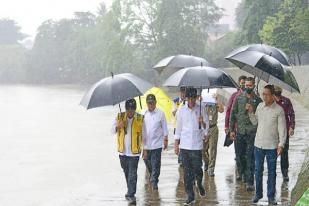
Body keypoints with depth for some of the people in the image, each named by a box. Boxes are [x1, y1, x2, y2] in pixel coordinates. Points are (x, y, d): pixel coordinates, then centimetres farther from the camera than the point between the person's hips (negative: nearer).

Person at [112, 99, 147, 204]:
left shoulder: (140, 119, -5)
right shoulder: (119, 117, 0)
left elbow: (144, 135, 2)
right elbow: (113, 130, 0)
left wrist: (145, 149, 4)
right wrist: (118, 126, -22)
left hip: (134, 151, -3)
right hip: (123, 151, 3)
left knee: (132, 174, -7)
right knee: (126, 172, 17)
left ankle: (131, 194, -4)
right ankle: (130, 191, 33)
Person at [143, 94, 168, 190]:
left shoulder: (160, 114, -4)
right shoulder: (144, 114, 3)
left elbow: (164, 128, 2)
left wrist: (165, 140, 2)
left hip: (157, 143, -3)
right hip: (146, 143, 3)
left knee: (155, 164, -3)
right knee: (147, 162, 15)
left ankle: (154, 181, 5)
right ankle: (152, 176, 40)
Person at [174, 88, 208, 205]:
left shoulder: (201, 110, -1)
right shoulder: (181, 111, 4)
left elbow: (206, 129, 0)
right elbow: (178, 128, 10)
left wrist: (202, 122, -21)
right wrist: (176, 144, 8)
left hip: (196, 145, -1)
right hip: (184, 145, 2)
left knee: (197, 169, 0)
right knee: (187, 171, 2)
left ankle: (199, 184, 32)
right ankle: (190, 196, 9)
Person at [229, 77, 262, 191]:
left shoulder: (258, 100, 2)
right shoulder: (238, 98, 5)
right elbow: (233, 114, 6)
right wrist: (231, 129, 2)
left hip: (252, 133, -2)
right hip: (239, 132, 2)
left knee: (250, 158, -5)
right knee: (239, 156, 9)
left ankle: (249, 182, -4)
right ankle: (243, 174, 31)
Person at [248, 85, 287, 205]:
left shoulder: (278, 110, -10)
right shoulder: (260, 106, 3)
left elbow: (282, 129, -8)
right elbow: (255, 122, 11)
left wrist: (281, 144, -14)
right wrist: (250, 112, -5)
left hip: (272, 146, -3)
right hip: (259, 144, 4)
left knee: (271, 172, 6)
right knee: (258, 170, 10)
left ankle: (271, 196, 15)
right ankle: (258, 193, 24)